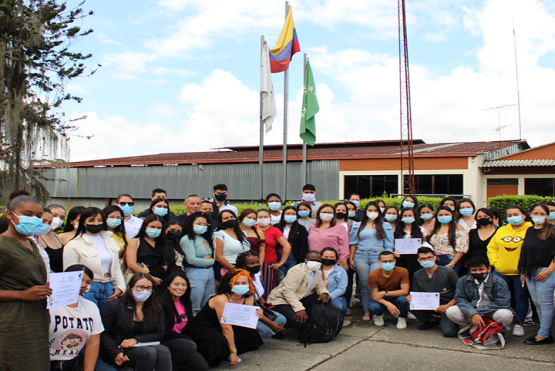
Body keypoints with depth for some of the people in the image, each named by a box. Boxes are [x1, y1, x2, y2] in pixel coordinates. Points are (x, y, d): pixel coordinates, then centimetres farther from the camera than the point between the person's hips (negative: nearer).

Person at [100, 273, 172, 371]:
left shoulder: (156, 309, 9)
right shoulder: (115, 307, 0)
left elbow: (160, 333, 3)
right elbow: (102, 333, -2)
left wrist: (136, 340, -11)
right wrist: (115, 353, -16)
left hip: (145, 346, 3)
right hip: (122, 350, -3)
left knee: (163, 350, -32)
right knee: (149, 352, -34)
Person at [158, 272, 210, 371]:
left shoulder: (185, 302, 9)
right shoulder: (161, 302, -16)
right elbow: (164, 331, -19)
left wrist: (188, 338, -4)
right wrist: (188, 340, -15)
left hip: (180, 340, 7)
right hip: (163, 341, -7)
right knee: (190, 346, -32)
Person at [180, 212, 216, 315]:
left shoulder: (206, 239, 17)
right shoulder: (186, 239, -7)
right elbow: (191, 260, -15)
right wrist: (211, 261, -5)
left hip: (210, 273, 8)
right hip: (195, 274, -8)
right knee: (195, 309, -3)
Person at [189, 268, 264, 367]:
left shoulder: (249, 299, -8)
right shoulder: (222, 299, -28)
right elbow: (226, 328, -27)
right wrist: (233, 352, -24)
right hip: (201, 329, -7)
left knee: (251, 333, -12)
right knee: (220, 341, -37)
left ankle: (226, 354, 5)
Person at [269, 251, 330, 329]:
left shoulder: (318, 272, 7)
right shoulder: (297, 270, -20)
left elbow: (321, 287, 18)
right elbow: (288, 291, -29)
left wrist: (324, 293, -10)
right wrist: (299, 308, -38)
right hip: (281, 300, -8)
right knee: (297, 321, -31)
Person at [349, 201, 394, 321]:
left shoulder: (385, 226, 9)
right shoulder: (358, 226, 13)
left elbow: (389, 245, 7)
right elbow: (353, 243, 12)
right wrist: (351, 258, 7)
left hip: (378, 258, -1)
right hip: (361, 257, 2)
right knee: (364, 284, 2)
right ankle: (366, 311, 10)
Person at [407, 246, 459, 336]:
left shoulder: (448, 272, -8)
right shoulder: (417, 275, 3)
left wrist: (448, 305, -18)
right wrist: (411, 298, -14)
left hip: (447, 306, -4)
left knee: (448, 332, -28)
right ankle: (432, 320, 3)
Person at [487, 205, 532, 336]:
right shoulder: (501, 230, 13)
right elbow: (491, 247, 15)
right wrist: (494, 261, 1)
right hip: (501, 271, 4)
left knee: (521, 298, 6)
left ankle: (519, 325, 17)